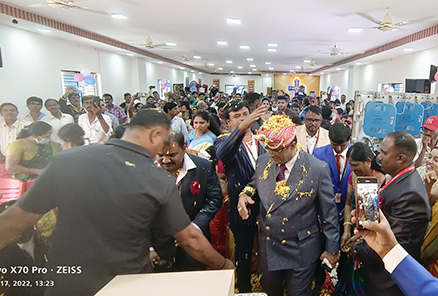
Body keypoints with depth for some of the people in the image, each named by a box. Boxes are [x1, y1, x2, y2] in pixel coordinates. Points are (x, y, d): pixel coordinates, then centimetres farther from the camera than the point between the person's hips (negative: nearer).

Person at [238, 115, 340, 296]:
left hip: (300, 253, -4)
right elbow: (254, 185, 13)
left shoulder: (318, 169, -16)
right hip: (267, 249, 4)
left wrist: (332, 248, -3)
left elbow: (329, 212, -9)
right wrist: (245, 194, -11)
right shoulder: (263, 162, -5)